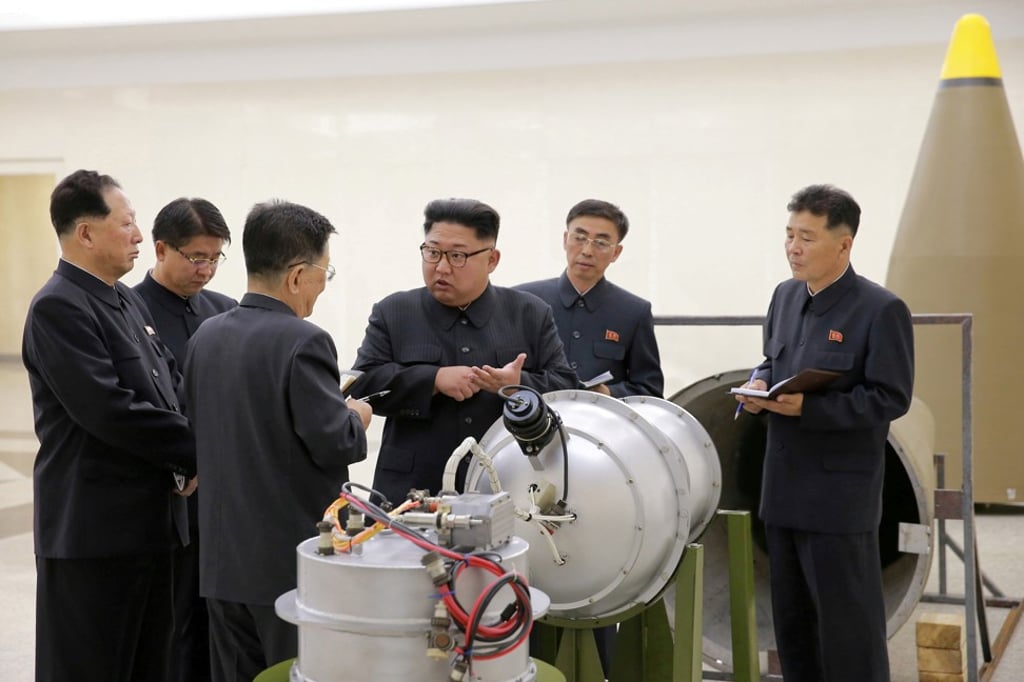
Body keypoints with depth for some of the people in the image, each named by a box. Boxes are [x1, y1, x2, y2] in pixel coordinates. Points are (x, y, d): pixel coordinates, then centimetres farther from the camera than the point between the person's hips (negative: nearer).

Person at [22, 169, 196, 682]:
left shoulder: (128, 301, 13)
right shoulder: (58, 308, -15)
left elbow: (170, 386, 16)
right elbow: (109, 410, -23)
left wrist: (191, 449, -3)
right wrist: (198, 451, -13)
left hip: (149, 520, 9)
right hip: (94, 529, -9)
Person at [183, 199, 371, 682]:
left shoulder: (205, 336, 5)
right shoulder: (303, 342, -17)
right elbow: (335, 444, -19)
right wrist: (356, 418, 3)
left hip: (222, 559, 7)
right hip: (293, 560, -7)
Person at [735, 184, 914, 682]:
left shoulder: (881, 310, -13)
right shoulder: (785, 296, 8)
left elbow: (891, 398, -16)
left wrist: (808, 407, -24)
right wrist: (758, 385, -2)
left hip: (840, 496, -7)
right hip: (784, 487, 7)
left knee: (848, 622, 1)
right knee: (791, 620, 16)